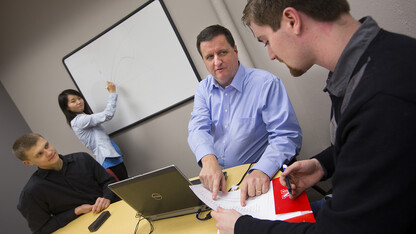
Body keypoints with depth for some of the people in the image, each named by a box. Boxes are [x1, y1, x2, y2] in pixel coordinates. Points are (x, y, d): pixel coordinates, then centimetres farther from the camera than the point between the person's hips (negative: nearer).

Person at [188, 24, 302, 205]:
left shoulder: (266, 83, -8)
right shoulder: (203, 89, 9)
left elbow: (287, 135, -14)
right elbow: (198, 128, -4)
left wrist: (262, 171, -31)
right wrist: (209, 159, -27)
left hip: (253, 180, -4)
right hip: (215, 179, 5)